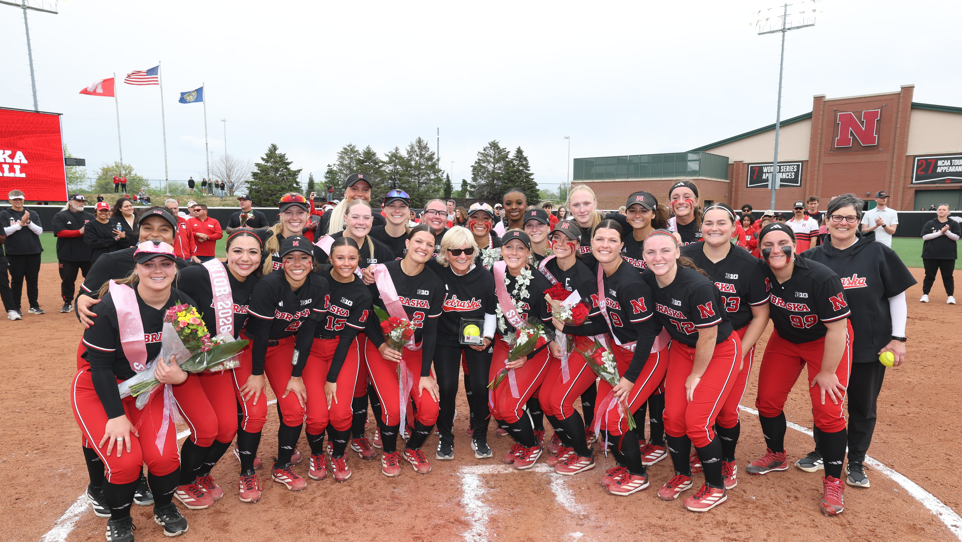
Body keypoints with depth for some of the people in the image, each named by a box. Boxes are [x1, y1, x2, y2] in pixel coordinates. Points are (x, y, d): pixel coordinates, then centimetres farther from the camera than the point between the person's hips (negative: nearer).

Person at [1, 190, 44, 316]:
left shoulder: (33, 214, 10)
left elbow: (39, 231, 0)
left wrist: (28, 222, -14)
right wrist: (21, 223, -14)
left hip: (34, 253, 2)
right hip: (15, 254, -2)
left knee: (33, 280, 7)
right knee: (16, 281, 1)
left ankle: (34, 306, 15)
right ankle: (14, 308, 8)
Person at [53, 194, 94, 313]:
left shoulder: (90, 217, 13)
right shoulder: (60, 216, 4)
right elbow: (60, 232, -10)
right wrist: (79, 232, -17)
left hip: (87, 254, 2)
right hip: (68, 255, -2)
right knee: (67, 279, 2)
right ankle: (67, 303, 12)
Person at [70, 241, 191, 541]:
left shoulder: (185, 306, -10)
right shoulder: (112, 305, -22)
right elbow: (99, 364, -16)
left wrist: (180, 376, -22)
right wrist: (116, 415, -18)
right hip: (99, 389, -3)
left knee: (163, 457, -13)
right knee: (125, 460, -18)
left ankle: (164, 508, 21)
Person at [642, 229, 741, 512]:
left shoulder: (698, 286, -32)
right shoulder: (649, 281, -12)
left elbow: (708, 336, -23)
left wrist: (695, 376, -12)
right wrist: (663, 348, 10)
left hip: (719, 350, -6)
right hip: (683, 347, 6)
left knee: (697, 421, -9)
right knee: (673, 416, 2)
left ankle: (716, 487, 16)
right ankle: (682, 475, 27)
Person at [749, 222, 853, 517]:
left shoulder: (821, 277, -31)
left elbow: (836, 329, -24)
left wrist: (827, 372, -18)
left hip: (826, 342, -4)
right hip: (785, 339, 5)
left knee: (828, 411, -8)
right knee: (767, 400, 7)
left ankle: (833, 481, 12)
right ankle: (776, 456, 33)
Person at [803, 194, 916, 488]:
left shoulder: (878, 253, -5)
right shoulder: (813, 257, -1)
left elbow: (897, 296, -1)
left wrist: (898, 338, -3)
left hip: (870, 346, -1)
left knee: (864, 406, 10)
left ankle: (856, 463, 28)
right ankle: (822, 454, 32)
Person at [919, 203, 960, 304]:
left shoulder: (953, 224, 5)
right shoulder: (930, 224, 4)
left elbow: (956, 237, -4)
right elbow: (925, 236, -7)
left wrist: (947, 232, -20)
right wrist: (940, 232, -15)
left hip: (948, 256, 0)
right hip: (930, 255, 0)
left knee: (948, 276, 5)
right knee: (929, 275, 6)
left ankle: (950, 296, 14)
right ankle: (925, 295, 13)